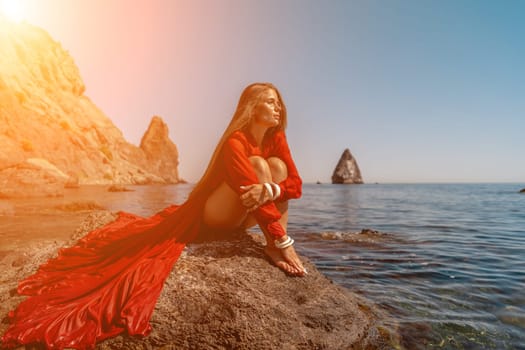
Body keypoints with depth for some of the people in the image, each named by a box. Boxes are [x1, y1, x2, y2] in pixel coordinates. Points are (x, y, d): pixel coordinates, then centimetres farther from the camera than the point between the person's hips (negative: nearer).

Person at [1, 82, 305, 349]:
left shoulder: (276, 137, -1)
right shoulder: (235, 141, -23)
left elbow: (295, 182, -10)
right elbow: (252, 188, -33)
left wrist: (271, 190, -35)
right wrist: (284, 241, -36)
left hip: (240, 217, 7)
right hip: (210, 215, -7)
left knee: (277, 166, -15)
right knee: (258, 164, -28)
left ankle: (273, 247, -10)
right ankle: (278, 246, -25)